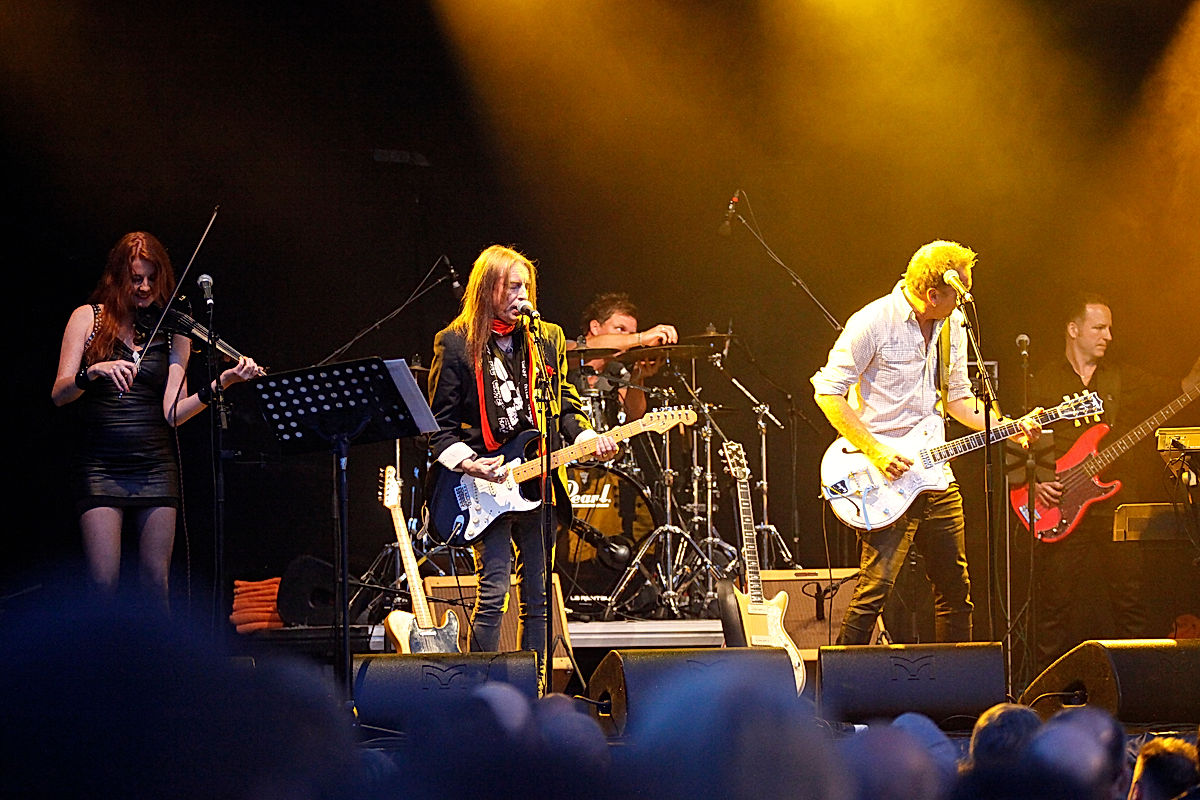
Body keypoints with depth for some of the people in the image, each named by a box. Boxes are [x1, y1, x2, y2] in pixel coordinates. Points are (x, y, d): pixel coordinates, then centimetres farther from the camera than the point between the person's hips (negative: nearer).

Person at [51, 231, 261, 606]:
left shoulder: (173, 333, 8)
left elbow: (173, 413, -1)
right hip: (100, 466, -2)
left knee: (155, 583, -1)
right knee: (102, 582, -11)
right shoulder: (88, 318, 5)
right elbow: (59, 393, -5)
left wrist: (221, 384, -15)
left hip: (156, 466, 2)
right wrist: (93, 372, -25)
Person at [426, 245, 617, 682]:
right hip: (486, 489, -4)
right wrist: (470, 464, -15)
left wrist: (588, 438, -4)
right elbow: (440, 425, -1)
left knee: (538, 598, 6)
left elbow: (566, 406, 16)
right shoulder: (455, 345, -1)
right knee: (492, 593, -10)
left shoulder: (548, 339, 11)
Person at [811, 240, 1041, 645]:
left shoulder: (953, 325, 10)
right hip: (885, 475, -7)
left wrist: (1008, 427, 5)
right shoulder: (872, 323, -13)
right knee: (877, 587, -14)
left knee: (955, 586, 12)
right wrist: (876, 451, -18)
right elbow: (829, 391, -13)